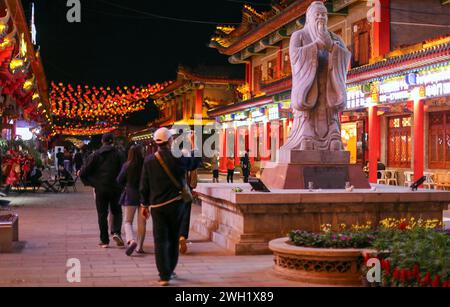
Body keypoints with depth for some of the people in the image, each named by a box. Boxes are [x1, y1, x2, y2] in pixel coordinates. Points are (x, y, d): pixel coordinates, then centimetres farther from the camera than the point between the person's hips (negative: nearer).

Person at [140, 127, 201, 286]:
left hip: (157, 206, 0)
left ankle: (164, 275, -2)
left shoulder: (149, 160, -4)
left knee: (161, 241, 2)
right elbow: (195, 163, 11)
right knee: (174, 239, 15)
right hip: (176, 203, 0)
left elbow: (144, 185, 1)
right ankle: (169, 271, 25)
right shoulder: (178, 158, -8)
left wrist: (144, 204, 11)